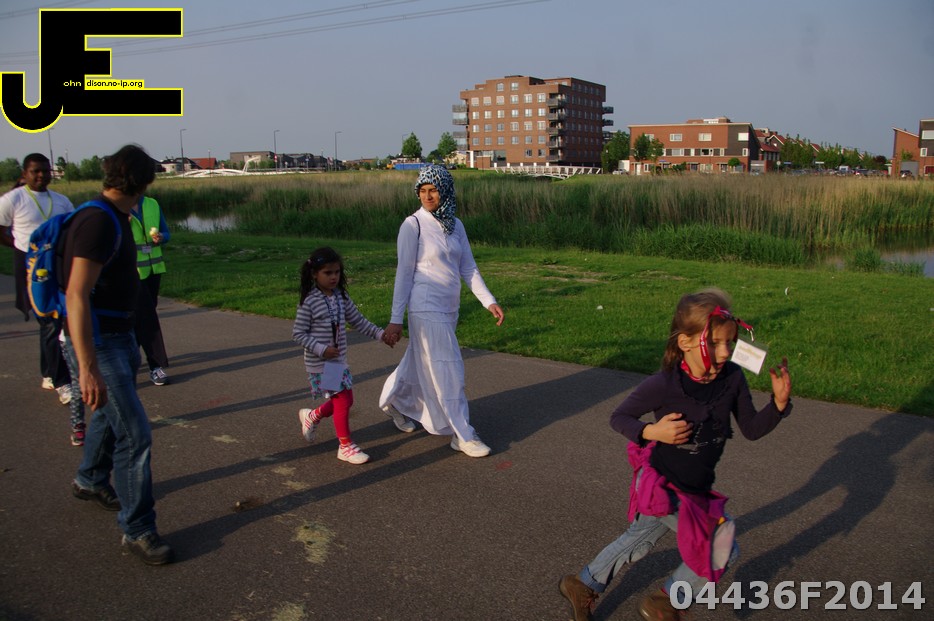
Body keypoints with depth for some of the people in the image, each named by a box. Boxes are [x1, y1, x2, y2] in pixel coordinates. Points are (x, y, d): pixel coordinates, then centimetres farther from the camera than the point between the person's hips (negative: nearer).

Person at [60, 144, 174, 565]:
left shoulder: (115, 219, 8)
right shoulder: (97, 222, -23)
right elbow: (76, 296, -30)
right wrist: (88, 368, -34)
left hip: (120, 337, 10)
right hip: (98, 344, -10)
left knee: (110, 415, 26)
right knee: (134, 434, -8)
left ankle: (91, 482, 51)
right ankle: (137, 530, 4)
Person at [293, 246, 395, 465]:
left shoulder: (341, 297, 4)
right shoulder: (309, 302, -15)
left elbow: (358, 320, 12)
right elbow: (298, 334, -13)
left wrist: (380, 334, 2)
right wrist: (321, 349, -22)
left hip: (339, 360, 7)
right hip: (320, 363, -7)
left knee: (346, 400, 13)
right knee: (342, 400, -6)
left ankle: (312, 416, 38)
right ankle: (346, 446, 9)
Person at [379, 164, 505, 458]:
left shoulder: (455, 225, 7)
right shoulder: (413, 224, -11)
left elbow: (468, 268, 7)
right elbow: (404, 273, -10)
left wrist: (489, 301, -3)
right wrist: (396, 319, -10)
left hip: (448, 309, 7)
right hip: (426, 308, -7)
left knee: (421, 364, 20)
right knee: (447, 370, -4)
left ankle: (395, 402, 44)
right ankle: (462, 435, 5)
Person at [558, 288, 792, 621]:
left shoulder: (732, 378, -13)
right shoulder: (662, 385, -26)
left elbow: (752, 429, -4)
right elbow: (618, 417, -13)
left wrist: (779, 403, -21)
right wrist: (651, 432, -30)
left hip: (698, 489, 6)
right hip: (662, 486, -6)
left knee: (637, 541, 23)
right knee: (722, 548, -1)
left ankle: (583, 586, 46)